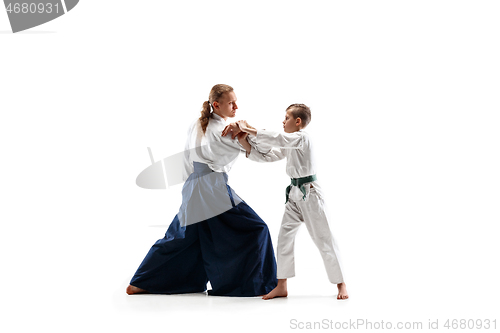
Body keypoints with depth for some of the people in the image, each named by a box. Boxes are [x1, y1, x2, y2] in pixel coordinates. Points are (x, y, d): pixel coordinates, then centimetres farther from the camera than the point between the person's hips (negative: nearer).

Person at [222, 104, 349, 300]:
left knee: (323, 239, -2)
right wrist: (244, 141, -3)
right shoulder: (288, 144, 13)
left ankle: (341, 284, 10)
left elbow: (275, 138, -26)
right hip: (295, 195, 9)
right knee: (285, 236, 4)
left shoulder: (301, 138, -14)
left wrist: (248, 129, -22)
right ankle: (281, 287, 10)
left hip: (309, 194, -9)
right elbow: (266, 156, 9)